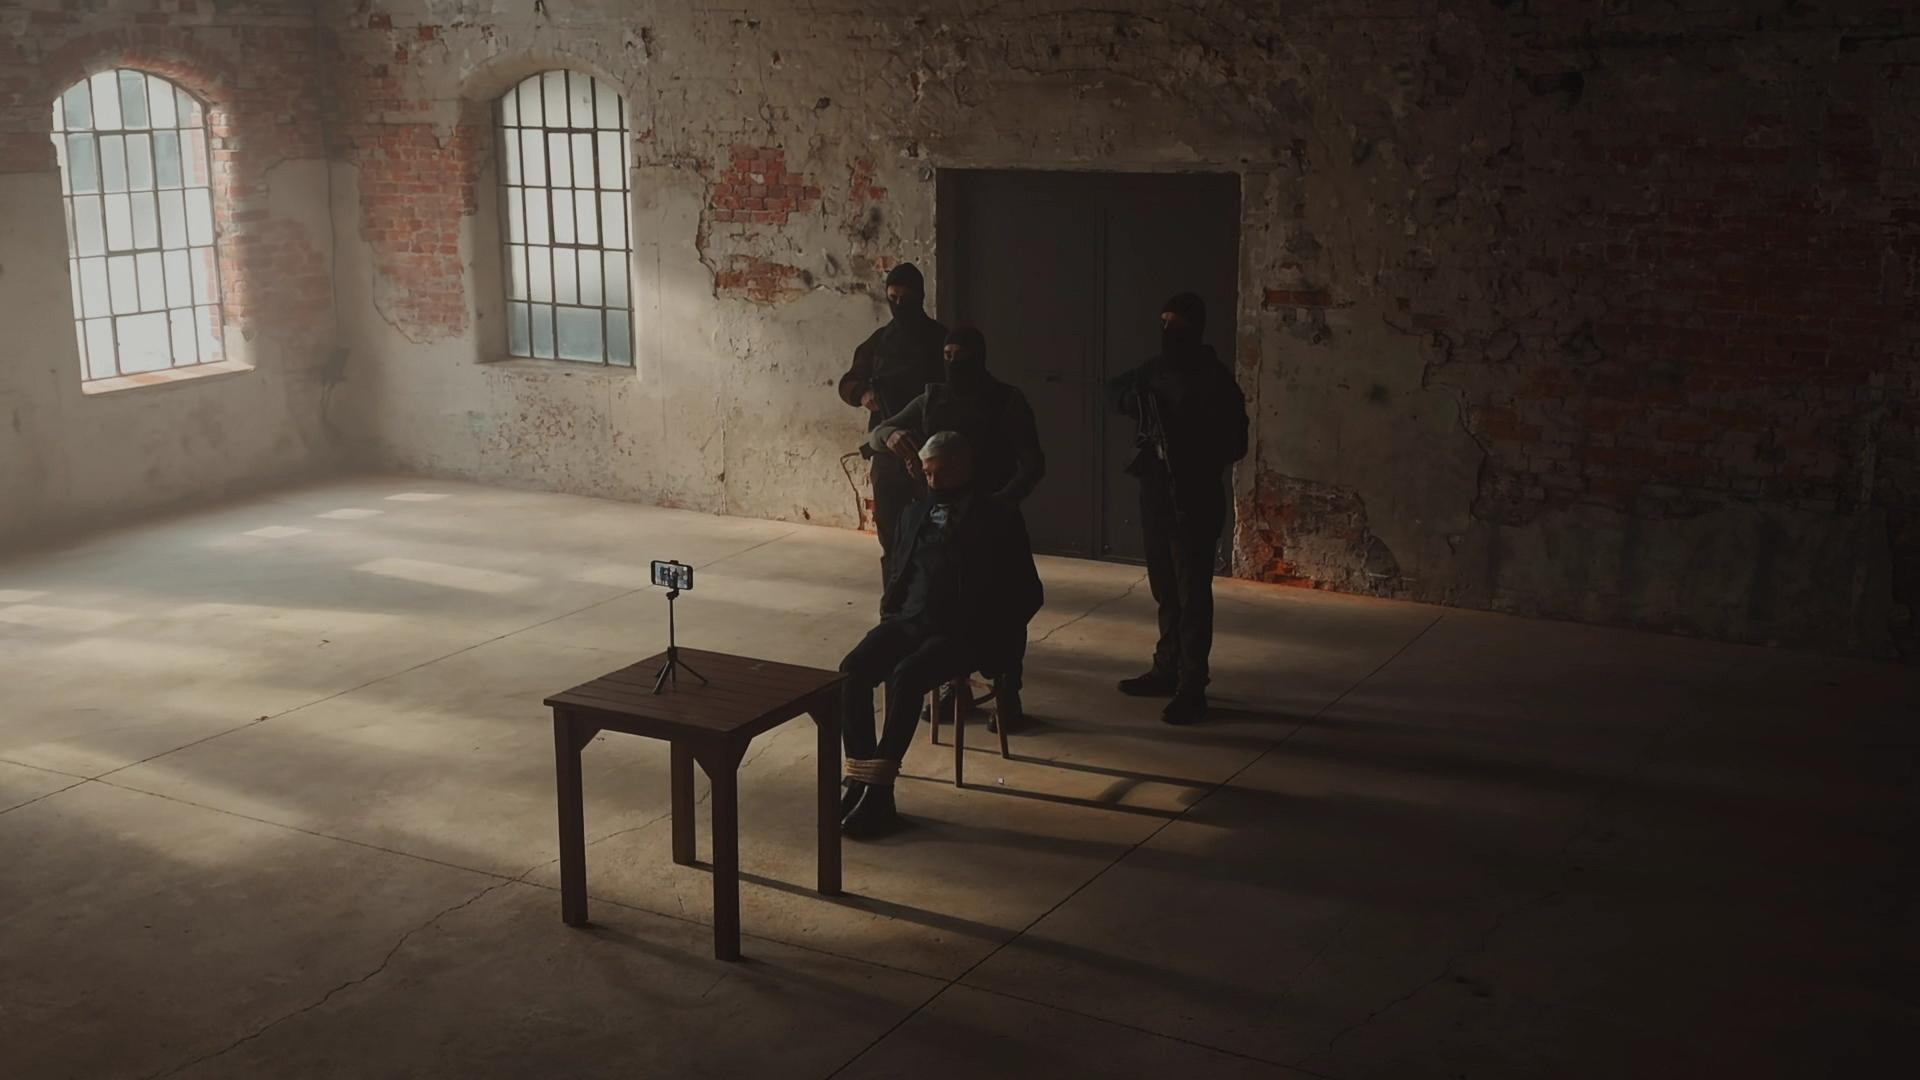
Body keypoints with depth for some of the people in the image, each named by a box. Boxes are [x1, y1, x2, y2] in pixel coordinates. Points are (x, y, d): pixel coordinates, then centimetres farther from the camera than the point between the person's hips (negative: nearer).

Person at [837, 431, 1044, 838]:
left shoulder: (997, 519, 3)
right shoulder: (916, 512, 20)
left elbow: (1028, 595, 0)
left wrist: (980, 635, -10)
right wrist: (889, 609, 8)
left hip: (960, 634, -5)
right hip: (907, 620, 5)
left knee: (906, 677, -33)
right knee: (852, 670, -23)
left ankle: (878, 792, -29)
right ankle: (860, 780, -20)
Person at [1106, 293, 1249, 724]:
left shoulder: (1214, 379, -12)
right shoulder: (1157, 369, 8)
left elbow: (1234, 444, -14)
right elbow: (1115, 390, 22)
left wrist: (1189, 455, -24)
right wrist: (1133, 398, 0)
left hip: (1195, 502, -7)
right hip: (1156, 495, 7)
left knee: (1192, 595, -5)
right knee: (1165, 590, 17)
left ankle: (1192, 689, -2)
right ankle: (1167, 669, 29)